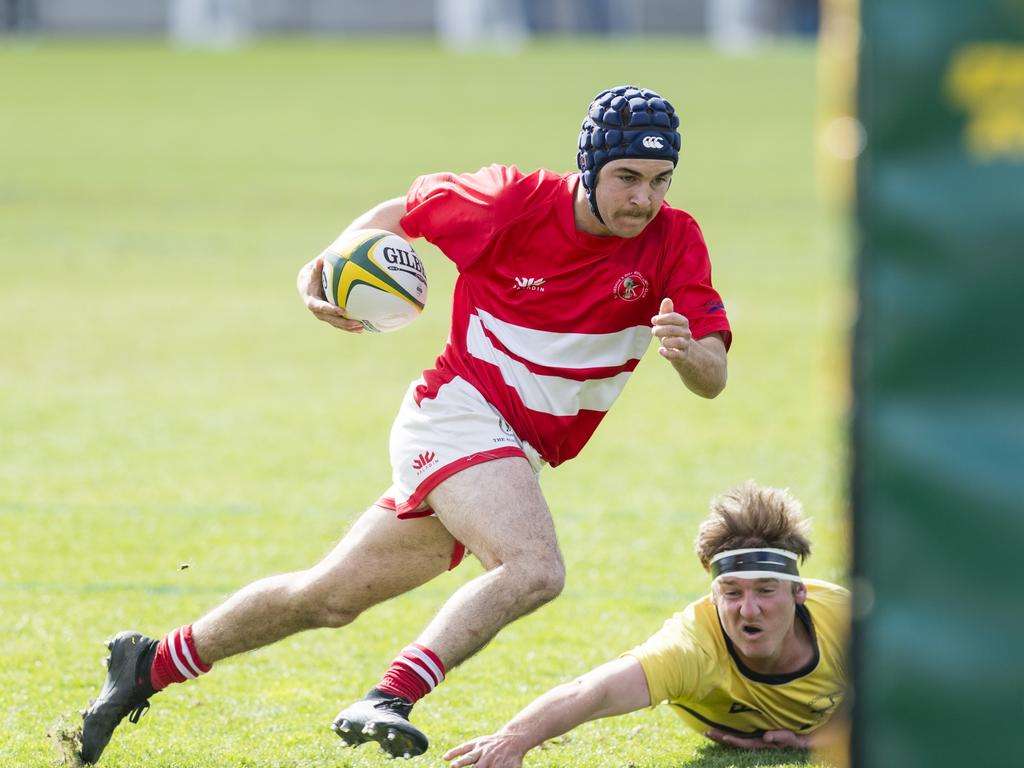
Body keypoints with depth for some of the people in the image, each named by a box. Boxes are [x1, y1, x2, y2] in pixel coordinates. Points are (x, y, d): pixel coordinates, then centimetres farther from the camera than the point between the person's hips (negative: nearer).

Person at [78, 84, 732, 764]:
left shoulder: (674, 242, -9)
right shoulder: (515, 200, -15)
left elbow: (712, 379, -14)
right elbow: (402, 212, 4)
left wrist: (687, 352, -37)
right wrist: (327, 268, -13)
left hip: (515, 455, 5)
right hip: (460, 410, -5)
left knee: (329, 598, 15)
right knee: (535, 568, -32)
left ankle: (152, 665, 31)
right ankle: (386, 702, -39)